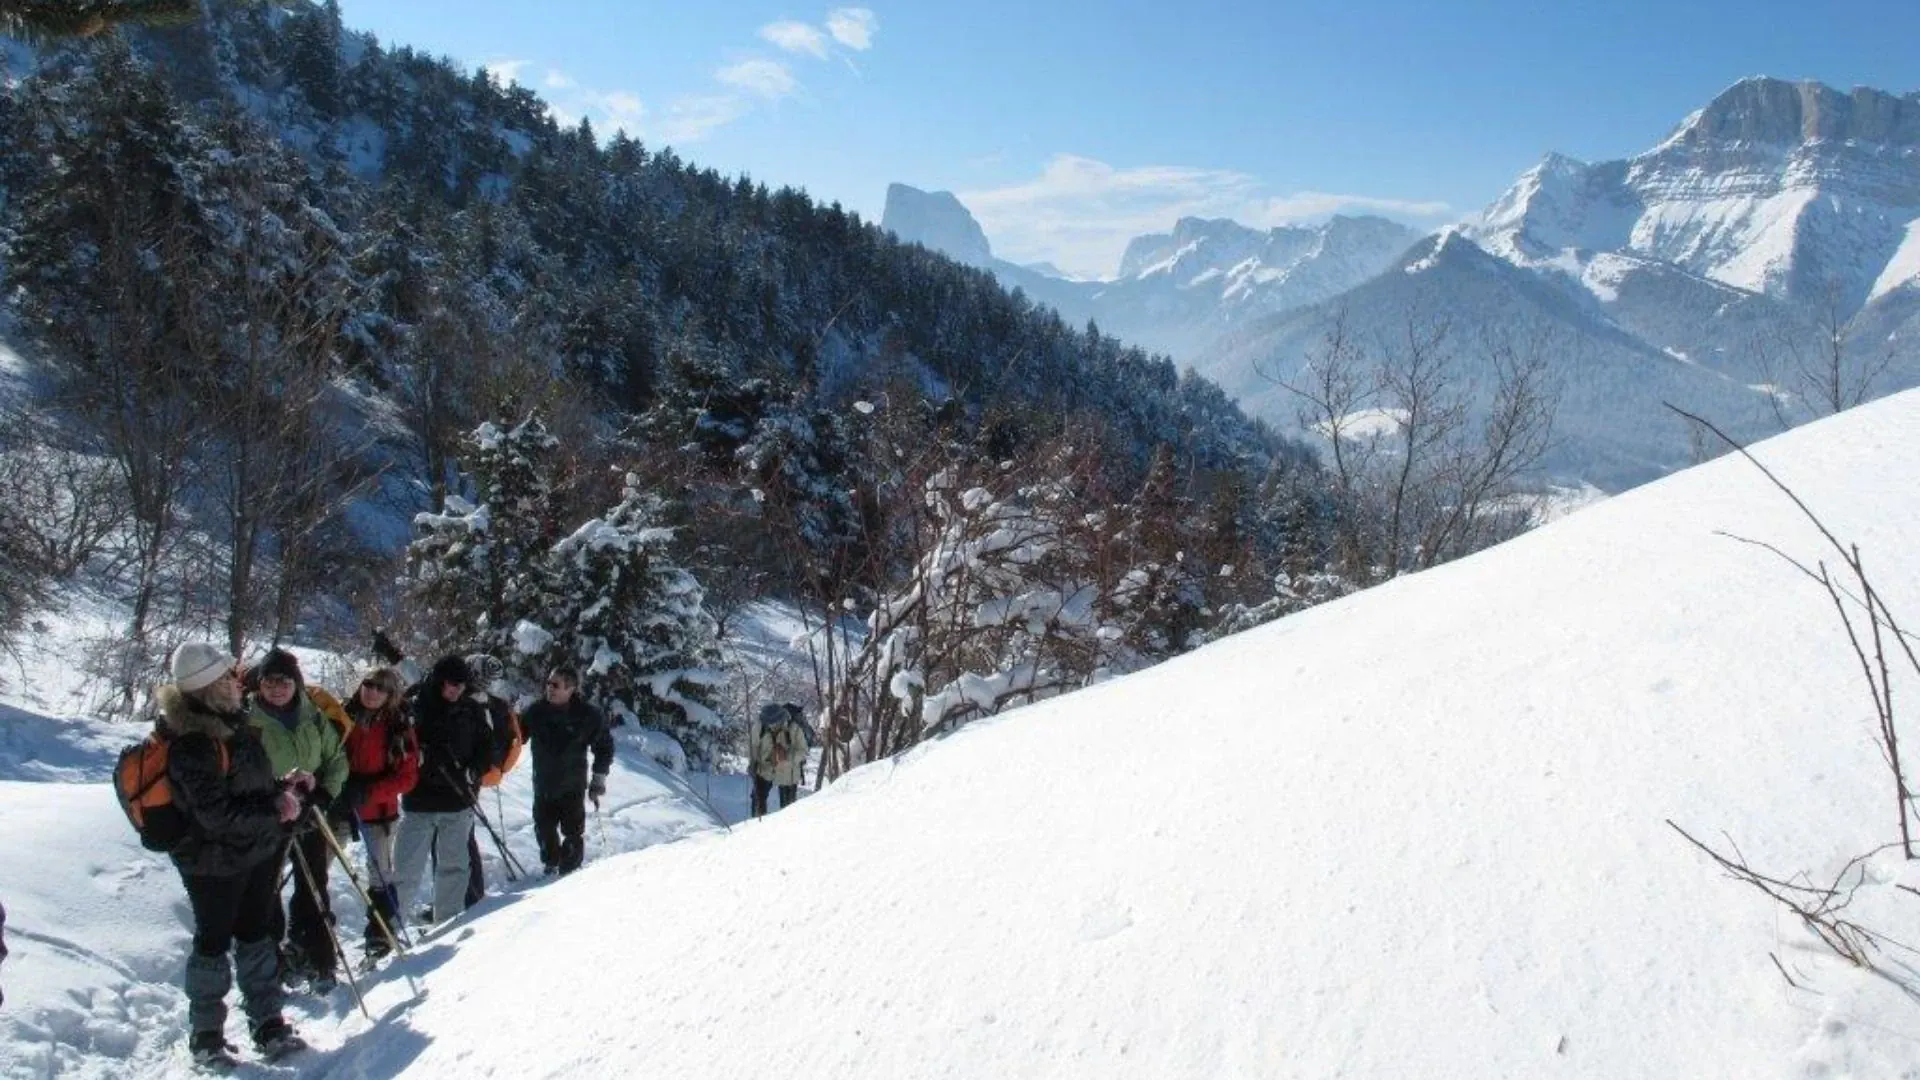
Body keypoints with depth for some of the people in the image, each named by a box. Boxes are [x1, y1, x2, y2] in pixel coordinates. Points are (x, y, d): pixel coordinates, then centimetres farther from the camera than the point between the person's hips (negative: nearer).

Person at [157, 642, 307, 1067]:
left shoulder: (230, 721, 3)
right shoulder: (190, 742, -25)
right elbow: (216, 813, -28)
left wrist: (283, 786, 3)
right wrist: (275, 808, -25)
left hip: (257, 851, 8)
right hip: (214, 862, -8)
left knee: (257, 935, 15)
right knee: (214, 942, 7)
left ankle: (268, 1024, 26)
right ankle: (205, 1037, 23)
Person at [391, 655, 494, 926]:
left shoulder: (472, 711, 4)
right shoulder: (414, 707, -4)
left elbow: (486, 747, 10)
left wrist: (473, 772, -6)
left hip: (458, 801, 3)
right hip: (419, 799, -3)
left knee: (452, 863, 11)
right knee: (406, 867, -2)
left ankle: (447, 920, 20)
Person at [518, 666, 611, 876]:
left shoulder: (588, 716, -11)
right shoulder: (536, 712, -4)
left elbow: (604, 746, 0)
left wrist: (599, 778, -3)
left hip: (573, 787, -3)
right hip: (543, 786, 3)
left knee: (573, 833, -1)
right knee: (544, 829, 13)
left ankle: (570, 872, 14)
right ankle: (550, 865, 35)